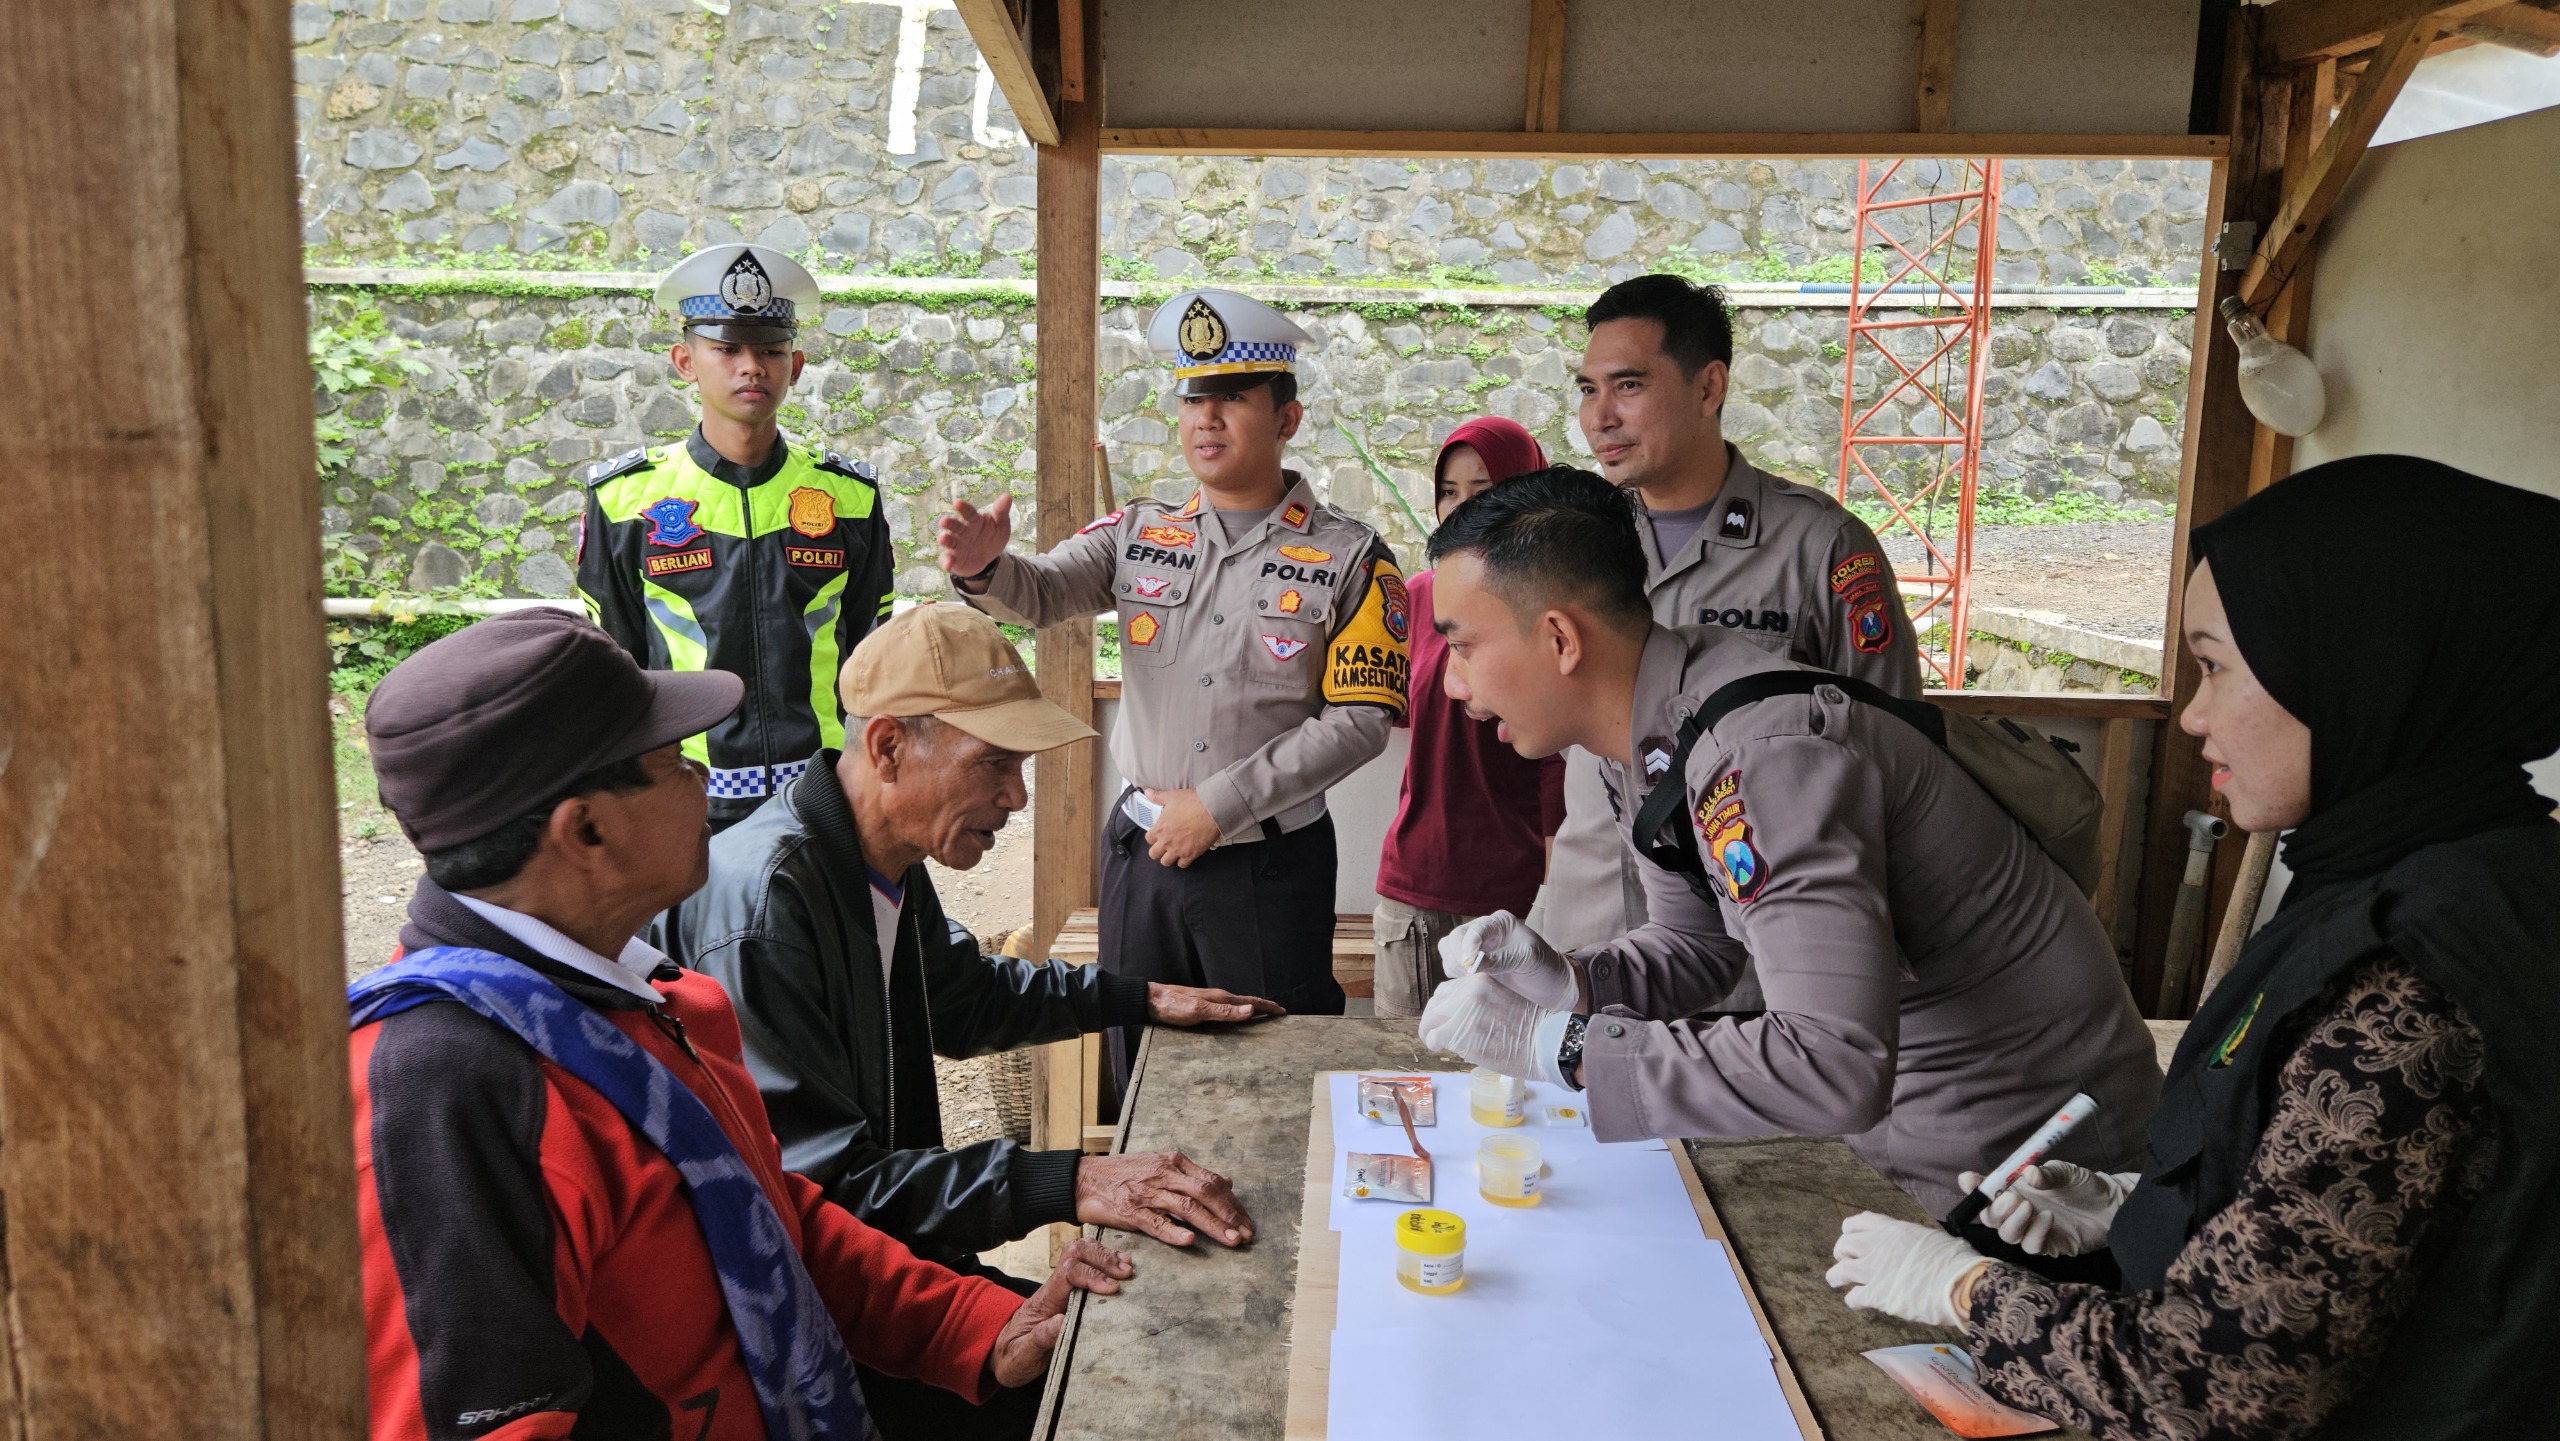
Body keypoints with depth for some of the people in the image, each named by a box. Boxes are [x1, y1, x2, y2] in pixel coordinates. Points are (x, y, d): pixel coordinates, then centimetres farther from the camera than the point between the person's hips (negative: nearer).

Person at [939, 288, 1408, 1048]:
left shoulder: (1351, 558, -4)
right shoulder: (1139, 531, 7)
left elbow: (1360, 722, -10)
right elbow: (1043, 592, -7)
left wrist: (1219, 806, -13)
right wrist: (983, 567, -31)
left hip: (1270, 867, -3)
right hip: (1142, 850, 3)